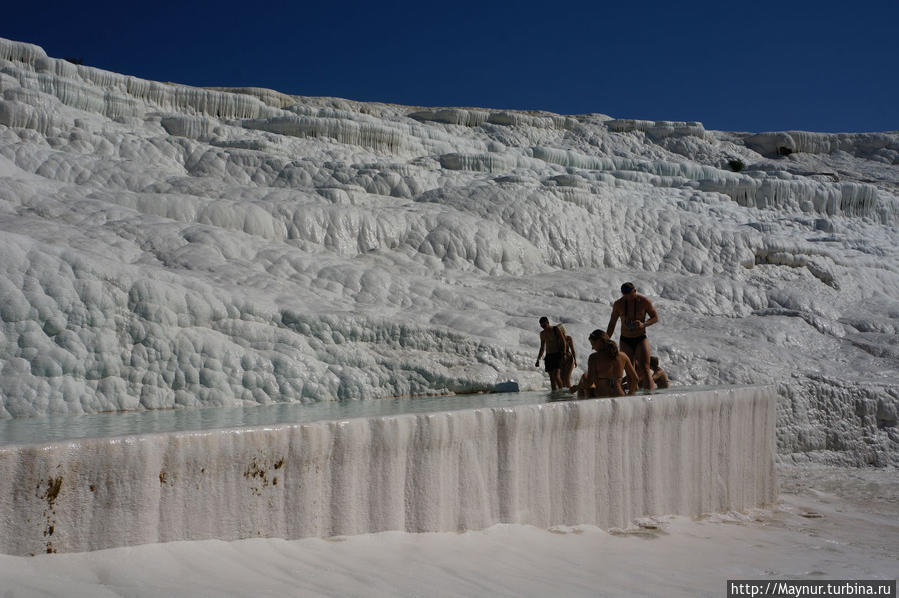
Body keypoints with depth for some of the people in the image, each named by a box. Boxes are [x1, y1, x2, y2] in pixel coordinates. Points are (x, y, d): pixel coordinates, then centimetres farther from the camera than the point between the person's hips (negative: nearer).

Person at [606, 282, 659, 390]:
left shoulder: (644, 301, -9)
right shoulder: (618, 304, -1)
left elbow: (655, 318, 1)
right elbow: (612, 324, 10)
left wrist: (643, 324, -19)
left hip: (641, 339, -3)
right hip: (625, 341, 3)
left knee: (645, 369, -15)